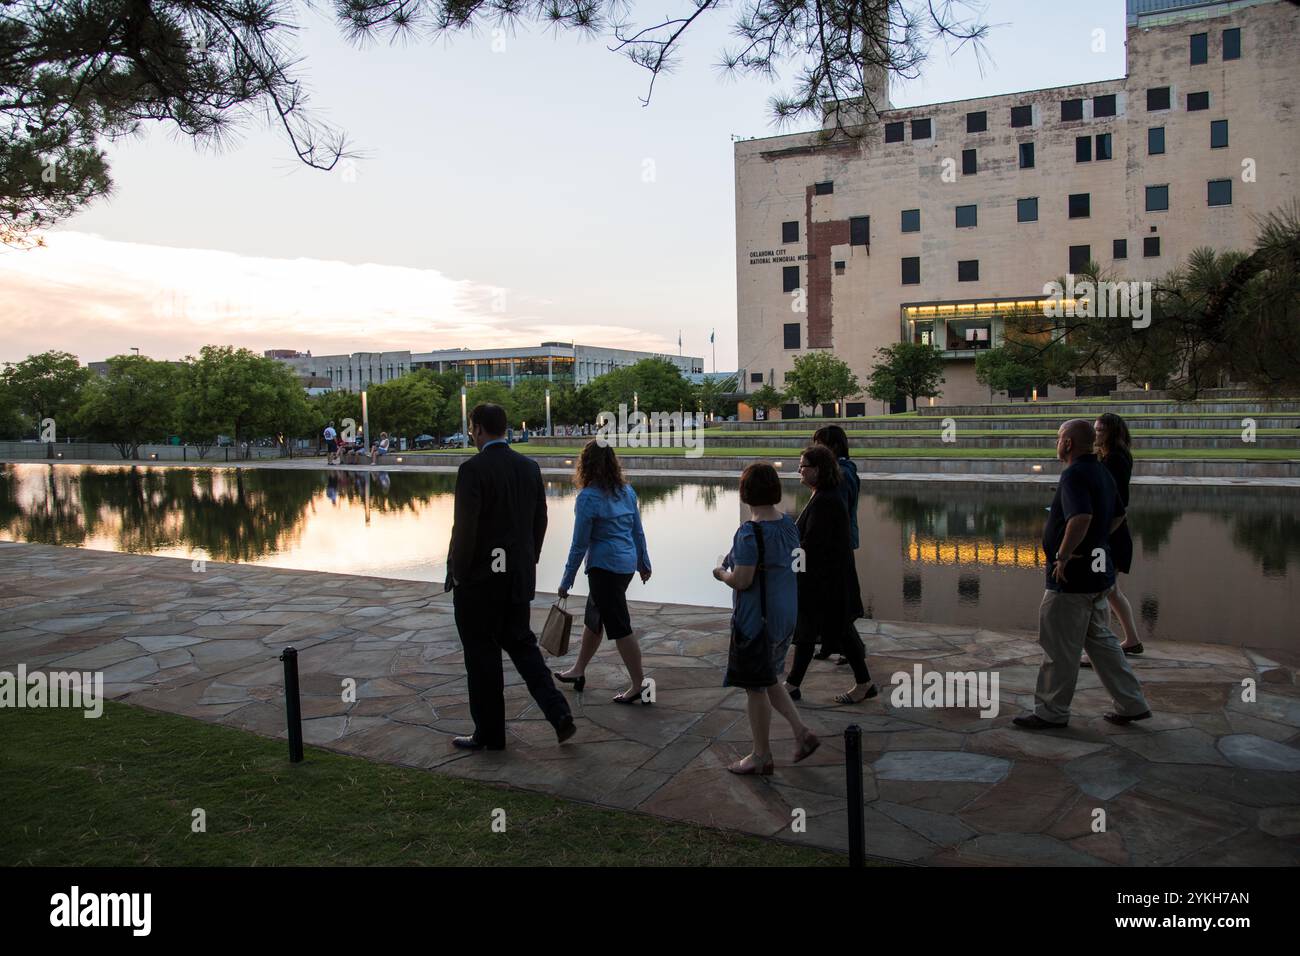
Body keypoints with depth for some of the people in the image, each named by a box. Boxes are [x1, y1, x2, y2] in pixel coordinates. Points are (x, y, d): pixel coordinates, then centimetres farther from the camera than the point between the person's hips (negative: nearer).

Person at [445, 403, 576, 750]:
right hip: (519, 576, 6)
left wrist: (457, 574, -7)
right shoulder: (530, 467, 4)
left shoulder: (473, 469, -16)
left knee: (482, 655, 7)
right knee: (520, 642, 19)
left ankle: (490, 734, 19)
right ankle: (559, 715, 9)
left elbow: (464, 528, -18)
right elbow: (540, 522, 9)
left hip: (480, 578, -6)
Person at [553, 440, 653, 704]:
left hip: (605, 567, -8)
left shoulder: (588, 497, -15)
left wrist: (566, 581, -5)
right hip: (627, 564, 8)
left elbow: (580, 544, -13)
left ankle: (640, 686, 4)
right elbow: (638, 532, 11)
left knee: (619, 628, -1)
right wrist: (643, 563, 23)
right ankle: (578, 671, 37)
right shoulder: (627, 491, 5)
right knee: (593, 618, 22)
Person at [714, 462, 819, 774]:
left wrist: (721, 573, -4)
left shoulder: (750, 533, -23)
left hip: (756, 619, -8)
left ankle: (761, 756, 21)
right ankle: (802, 733, 20)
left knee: (756, 688, 8)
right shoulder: (788, 523, 2)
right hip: (786, 616, 8)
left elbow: (742, 581, -25)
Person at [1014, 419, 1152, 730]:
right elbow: (1117, 515, 25)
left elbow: (1081, 518, -34)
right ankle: (1132, 704, 25)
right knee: (1099, 640, 20)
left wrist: (1063, 556, -25)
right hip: (1098, 573, 10)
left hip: (1071, 577, -10)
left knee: (1059, 648, 3)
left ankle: (1051, 712, 14)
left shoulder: (1074, 475, -20)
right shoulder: (1102, 472, 11)